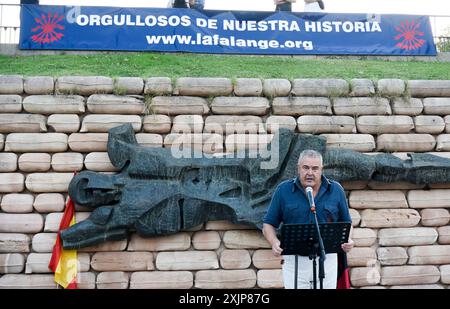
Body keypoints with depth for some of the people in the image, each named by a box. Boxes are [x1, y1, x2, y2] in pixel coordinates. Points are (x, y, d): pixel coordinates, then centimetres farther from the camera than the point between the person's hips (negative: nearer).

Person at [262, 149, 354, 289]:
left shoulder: (336, 190, 3)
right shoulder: (283, 190, -1)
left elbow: (345, 223, 11)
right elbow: (268, 224, 2)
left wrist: (348, 240, -9)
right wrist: (274, 243, -17)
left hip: (327, 260, 1)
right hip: (294, 261, -1)